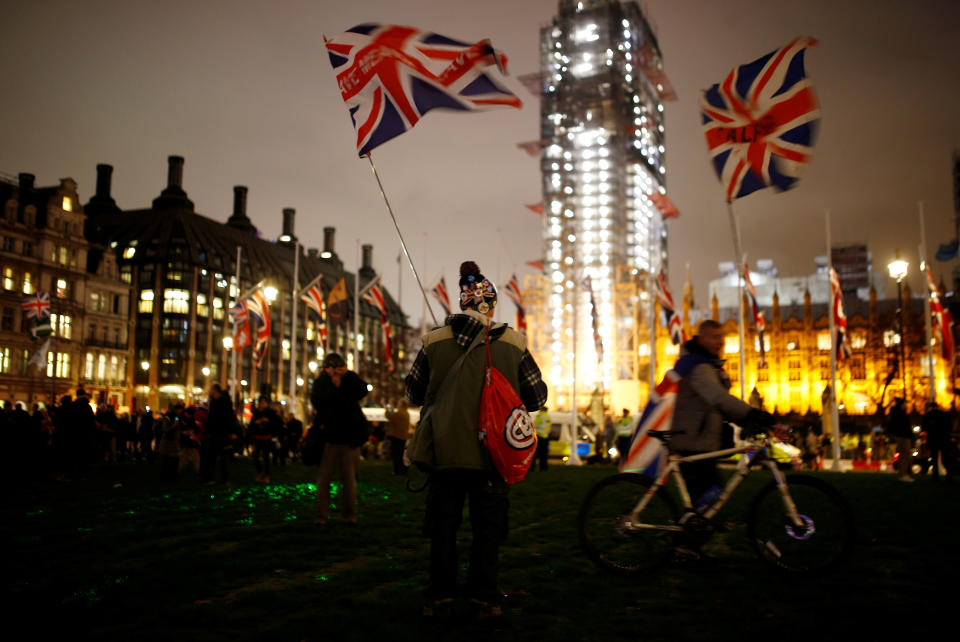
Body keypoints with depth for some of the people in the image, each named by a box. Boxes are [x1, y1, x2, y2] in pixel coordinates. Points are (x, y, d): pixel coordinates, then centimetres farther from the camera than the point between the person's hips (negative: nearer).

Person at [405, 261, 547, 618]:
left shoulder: (434, 342, -2)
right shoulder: (513, 344, -4)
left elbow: (414, 393, 8)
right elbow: (536, 398, 4)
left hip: (445, 450, 1)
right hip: (492, 452, 0)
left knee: (443, 526, 12)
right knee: (488, 527, 11)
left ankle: (440, 598, 17)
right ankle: (483, 598, 15)